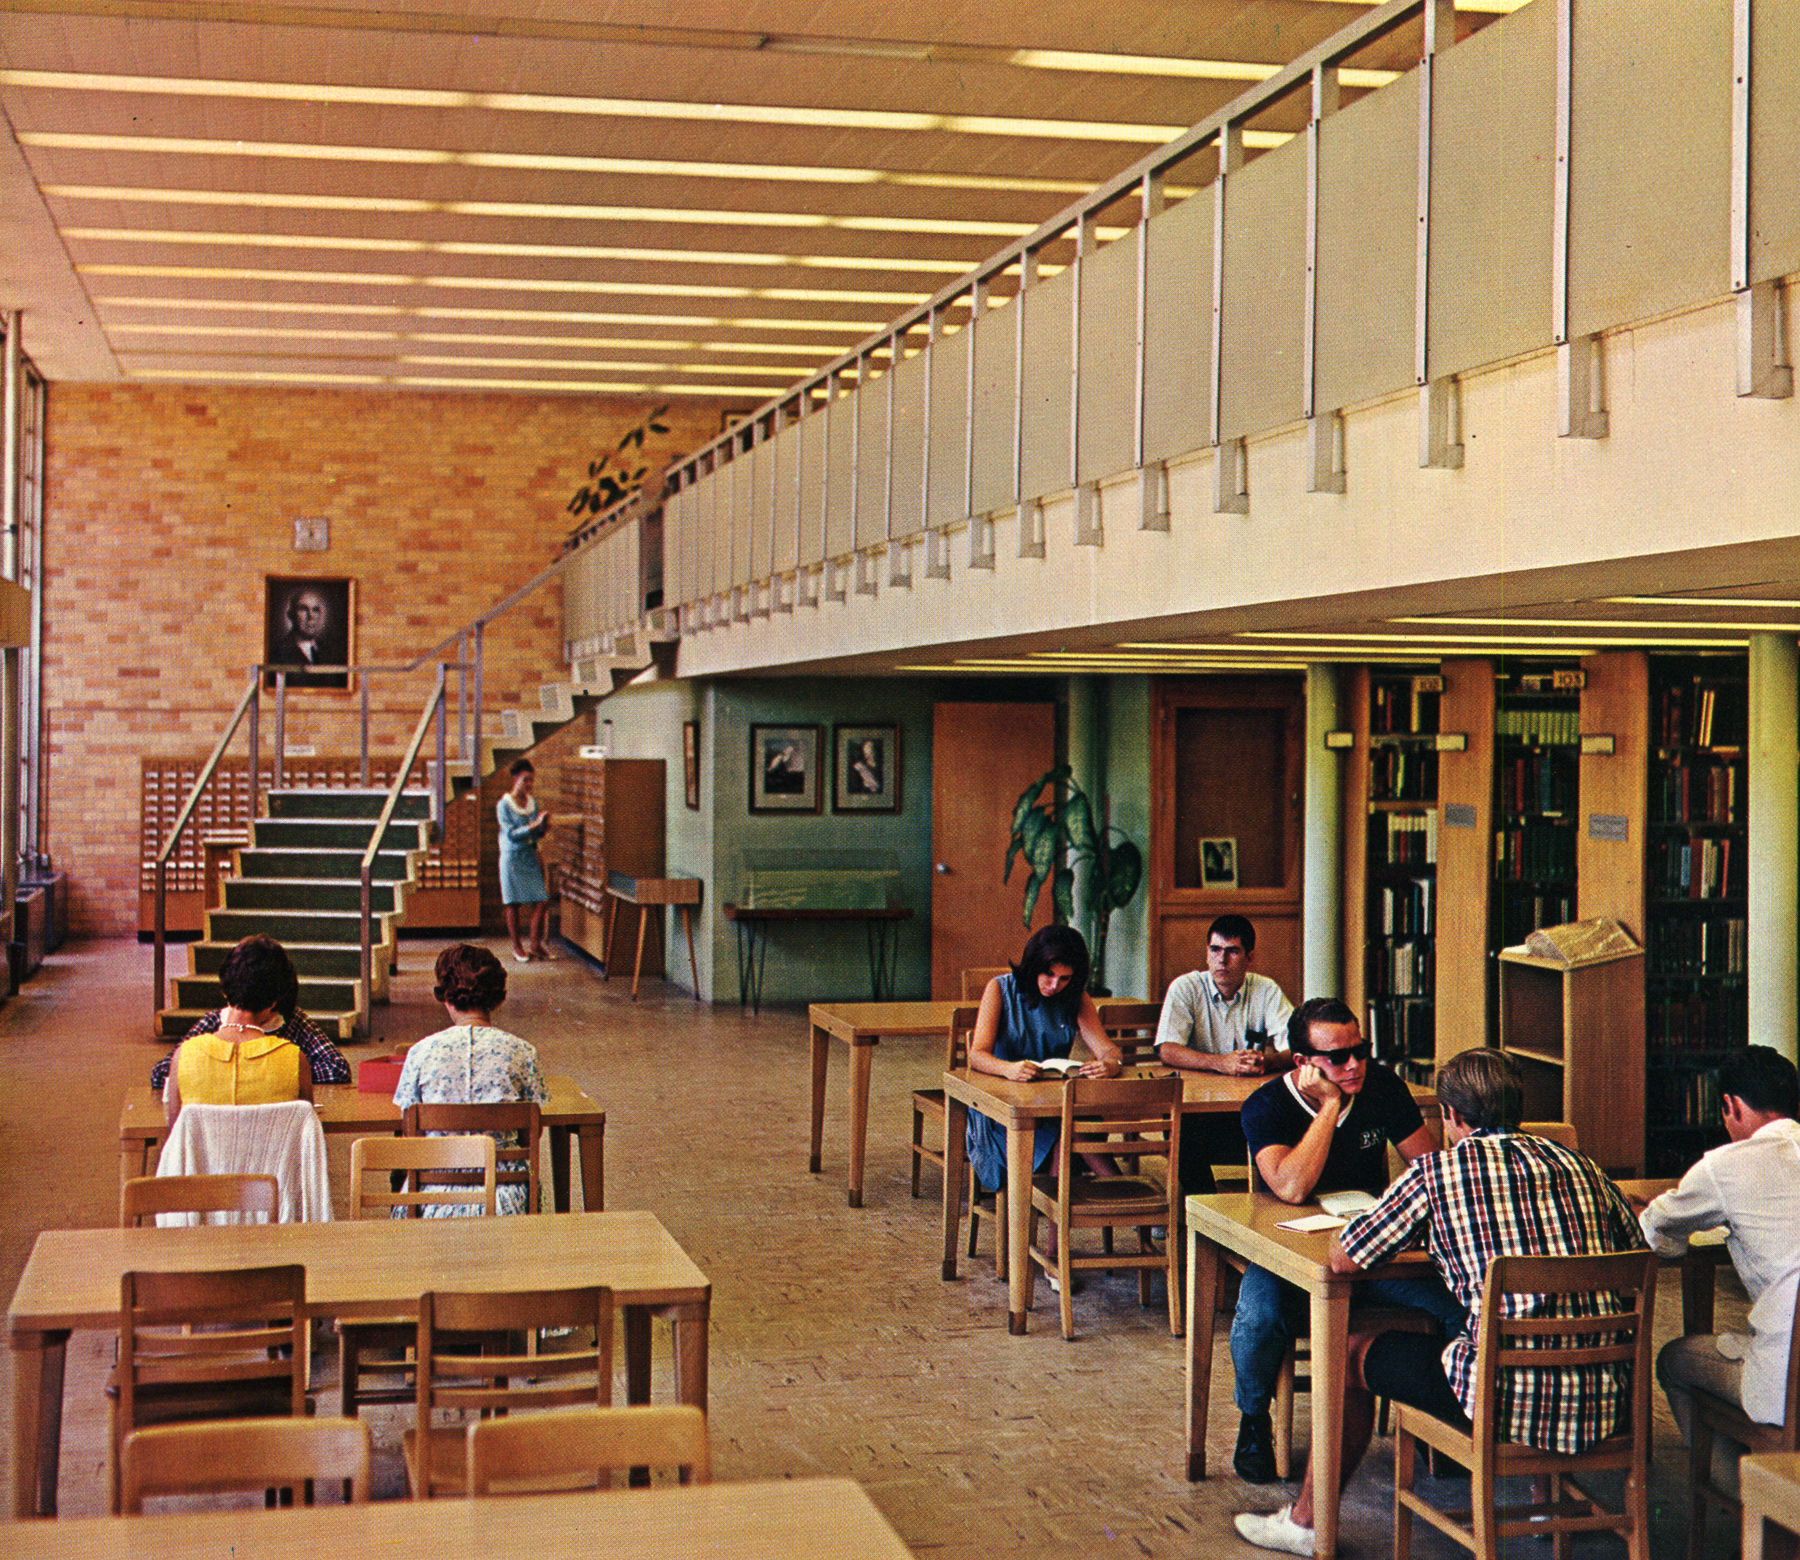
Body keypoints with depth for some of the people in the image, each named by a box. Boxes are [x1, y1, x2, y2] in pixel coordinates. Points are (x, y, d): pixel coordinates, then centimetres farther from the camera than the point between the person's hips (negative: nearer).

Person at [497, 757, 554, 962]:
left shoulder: (532, 803, 9)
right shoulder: (504, 805, -7)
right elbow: (511, 834, -16)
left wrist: (543, 829, -8)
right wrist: (533, 826, -25)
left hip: (531, 857, 5)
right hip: (512, 858, -5)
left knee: (542, 901, -3)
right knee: (513, 903, 2)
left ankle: (536, 945, 9)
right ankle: (517, 947, 13)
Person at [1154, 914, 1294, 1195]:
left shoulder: (1267, 991, 4)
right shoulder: (1186, 988, -2)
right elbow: (1166, 1051, -15)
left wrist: (1266, 1061, -31)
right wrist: (1220, 1063, -31)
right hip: (1197, 1105, -1)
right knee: (1187, 1137, -33)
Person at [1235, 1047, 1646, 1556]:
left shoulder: (1439, 1169, -4)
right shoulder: (1580, 1165, 9)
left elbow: (1341, 1259, 0)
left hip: (1514, 1398, -5)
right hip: (1607, 1403, 5)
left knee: (1354, 1353, 19)